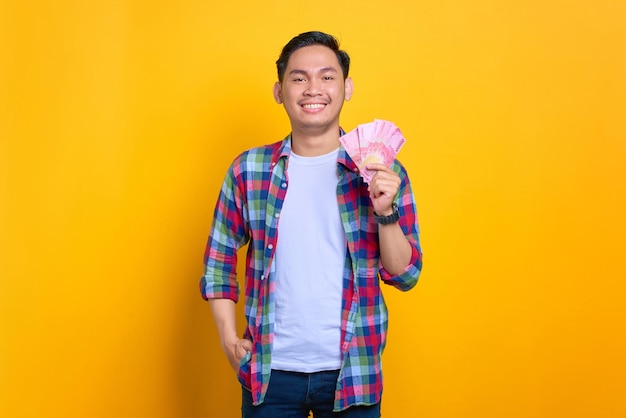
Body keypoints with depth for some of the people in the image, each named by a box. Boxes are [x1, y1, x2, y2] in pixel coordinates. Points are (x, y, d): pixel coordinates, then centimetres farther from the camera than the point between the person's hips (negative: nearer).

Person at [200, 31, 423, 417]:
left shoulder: (382, 172, -3)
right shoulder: (249, 169, 0)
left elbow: (404, 275, -2)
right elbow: (219, 259, 8)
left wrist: (386, 212, -16)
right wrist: (229, 337, -1)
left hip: (352, 372, -1)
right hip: (269, 370, 1)